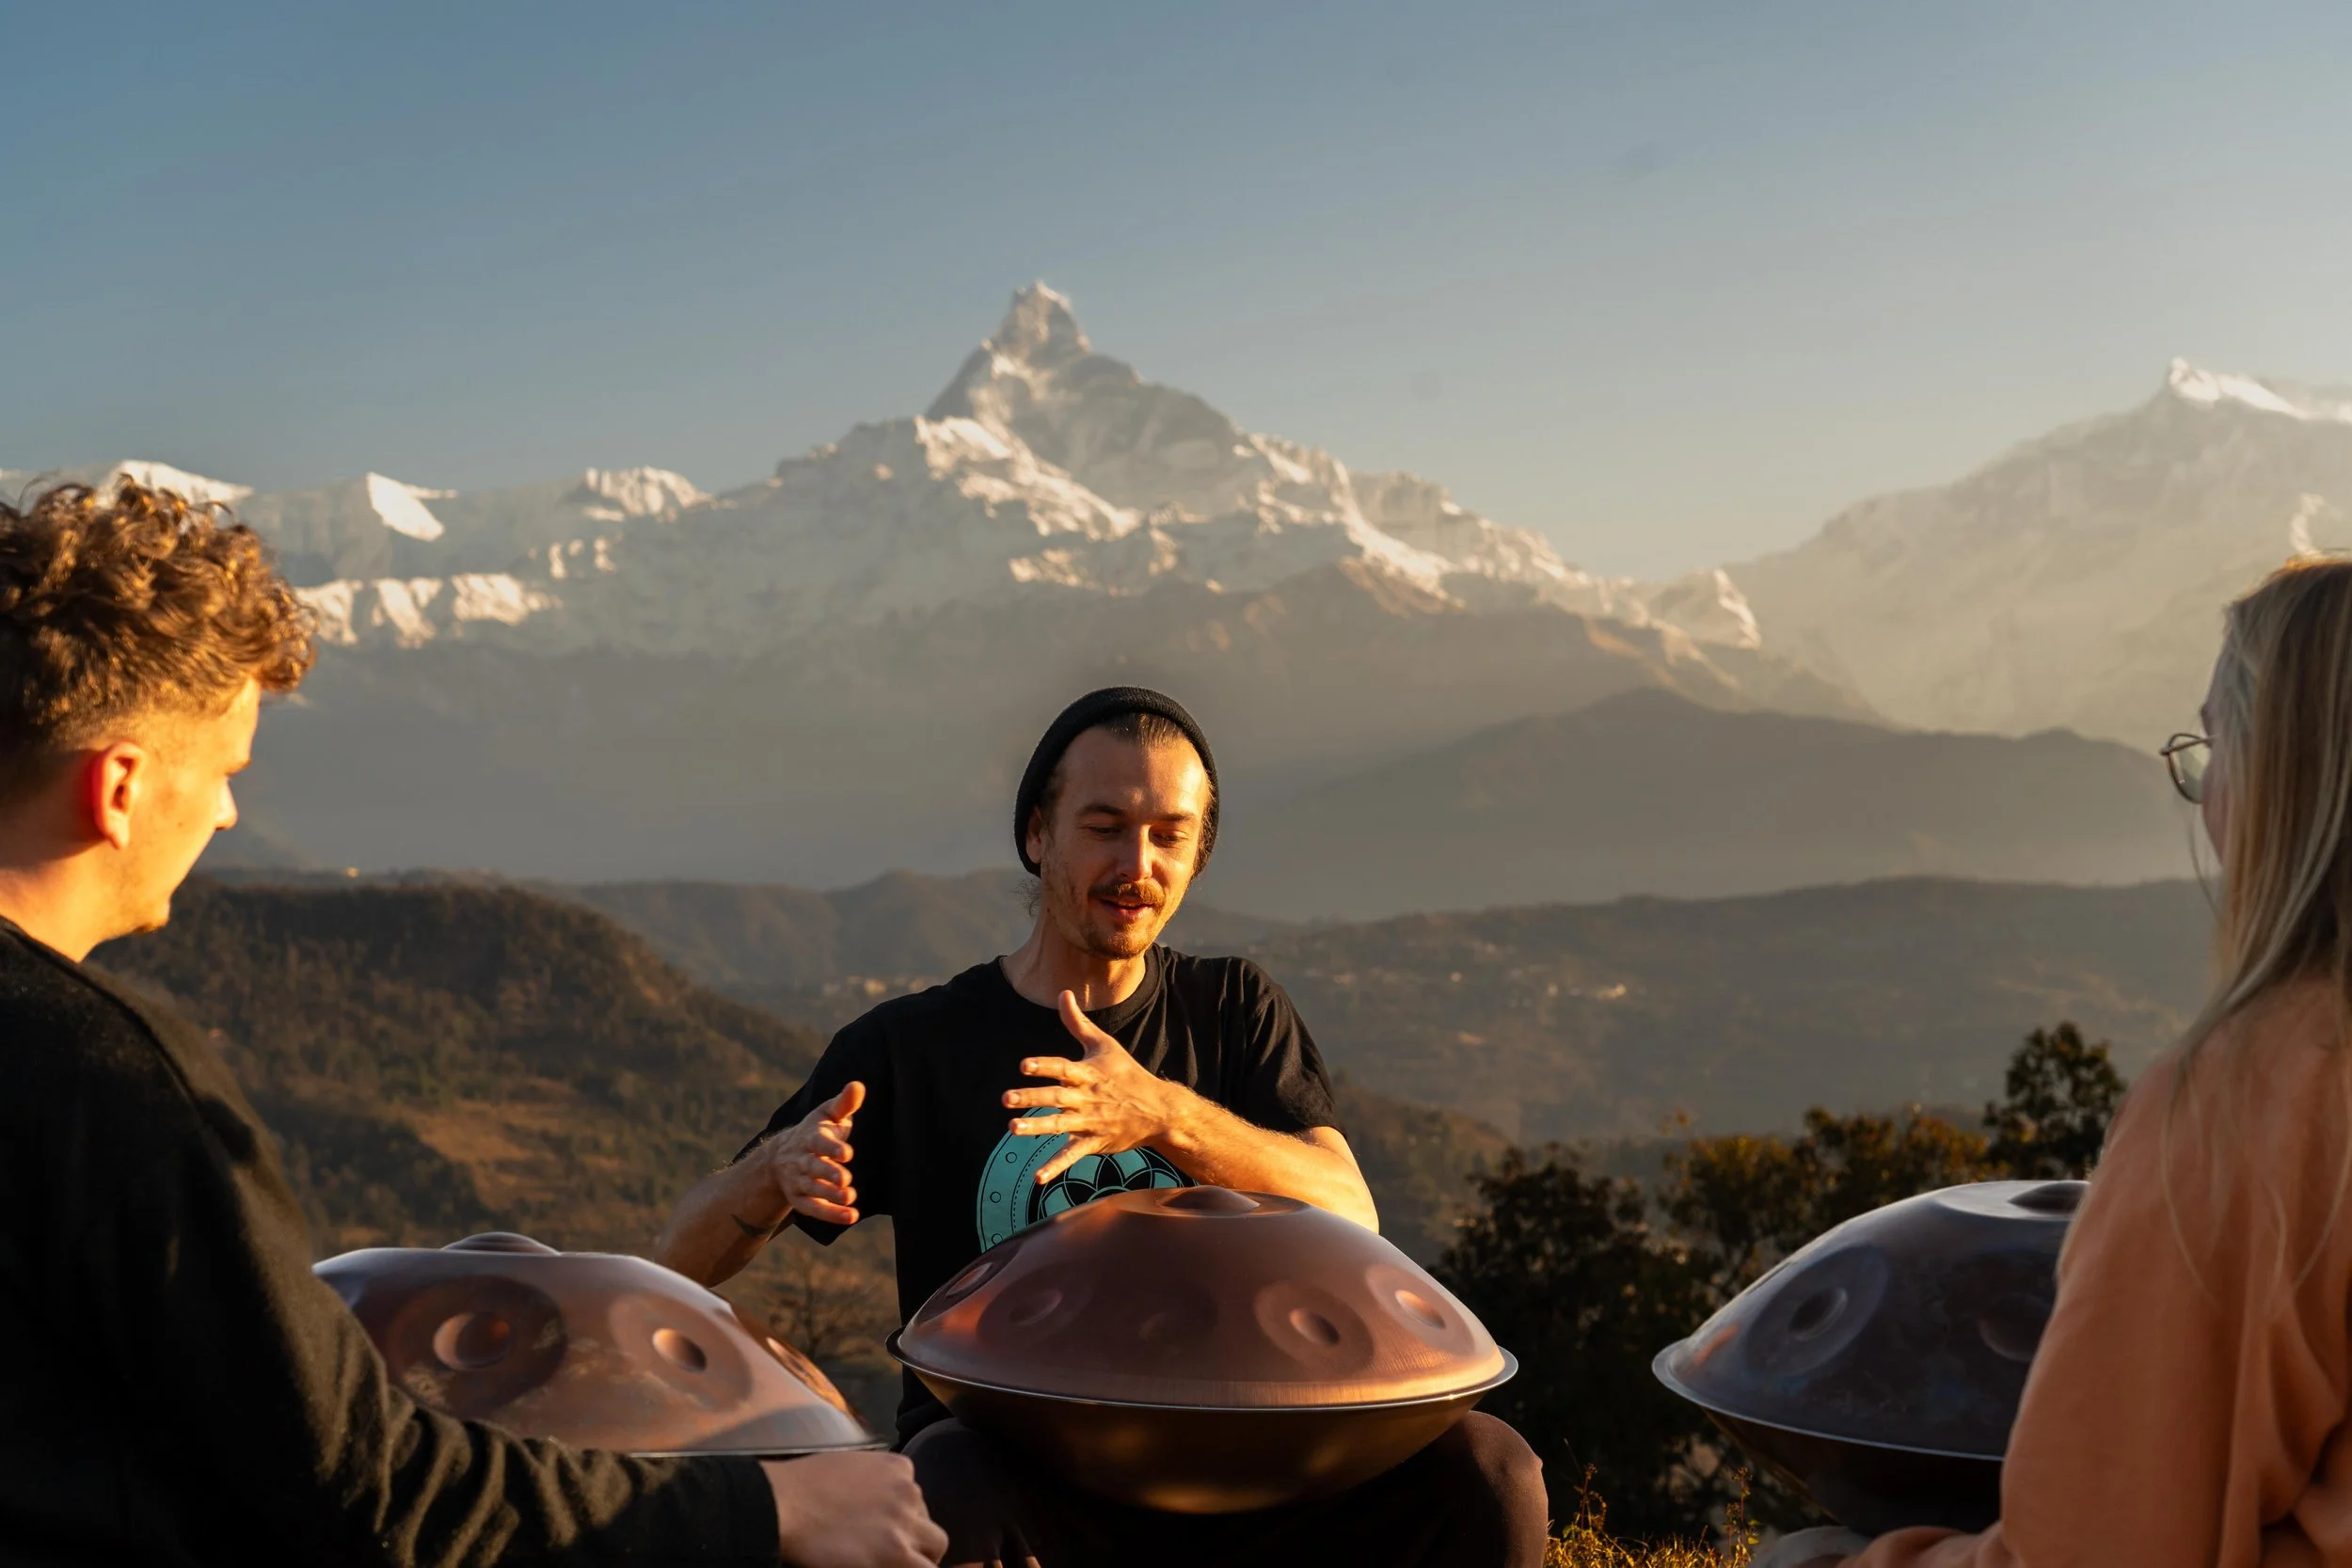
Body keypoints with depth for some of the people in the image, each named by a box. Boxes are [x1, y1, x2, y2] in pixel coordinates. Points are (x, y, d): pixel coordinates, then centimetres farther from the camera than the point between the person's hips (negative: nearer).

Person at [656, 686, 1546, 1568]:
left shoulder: (1235, 1013, 12)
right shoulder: (914, 1045, 6)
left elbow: (1351, 1219, -6)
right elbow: (682, 1264, 2)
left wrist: (1166, 1116, -24)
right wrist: (781, 1165, -23)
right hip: (1000, 1460, -2)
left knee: (1487, 1469, -22)